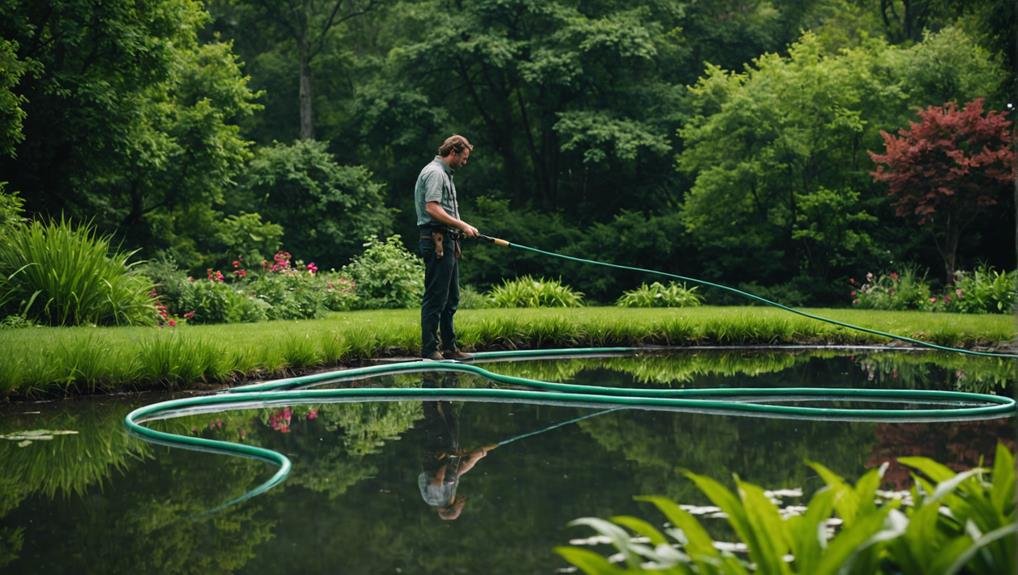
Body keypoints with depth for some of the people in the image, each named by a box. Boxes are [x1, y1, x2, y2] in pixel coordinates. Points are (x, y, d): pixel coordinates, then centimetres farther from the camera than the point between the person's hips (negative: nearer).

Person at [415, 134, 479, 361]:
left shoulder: (445, 174, 22)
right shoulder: (435, 173, -11)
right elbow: (432, 208, -21)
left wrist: (461, 228, 13)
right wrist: (462, 225, -19)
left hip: (447, 242, 11)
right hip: (437, 241, -11)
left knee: (451, 299, 14)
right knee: (435, 298, -9)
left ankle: (449, 348, 20)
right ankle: (429, 350, -7)